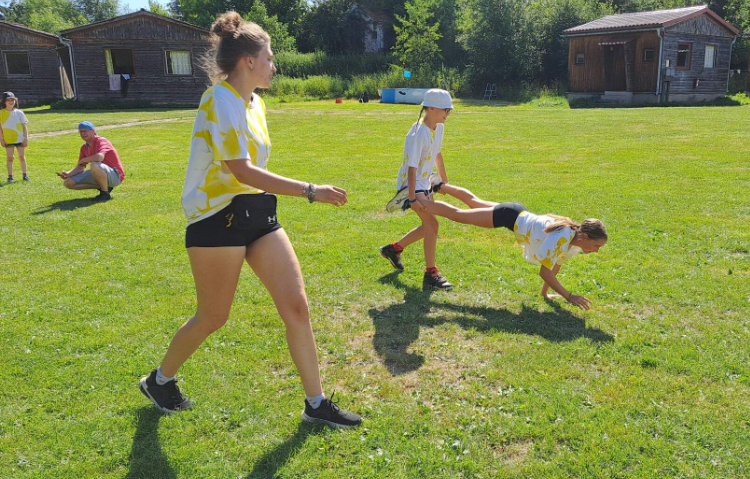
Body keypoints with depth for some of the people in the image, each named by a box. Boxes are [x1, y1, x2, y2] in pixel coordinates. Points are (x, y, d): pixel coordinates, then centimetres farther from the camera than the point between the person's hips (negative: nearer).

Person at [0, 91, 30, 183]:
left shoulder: (19, 113, 1)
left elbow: (25, 126, 3)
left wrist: (26, 138, -2)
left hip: (20, 139, 1)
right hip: (8, 140, -1)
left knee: (22, 157, 8)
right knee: (10, 158, 3)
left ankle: (25, 175, 15)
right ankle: (10, 177, 6)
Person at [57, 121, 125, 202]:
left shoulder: (101, 141, -16)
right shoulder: (84, 147, 9)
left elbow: (99, 157, -37)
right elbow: (80, 167, 10)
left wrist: (83, 160, -19)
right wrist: (68, 174, -9)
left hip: (115, 175, -9)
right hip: (101, 174, 9)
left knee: (94, 165, -40)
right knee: (68, 182, 3)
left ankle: (105, 193, -19)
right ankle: (103, 187, 6)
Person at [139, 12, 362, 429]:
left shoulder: (254, 101, 12)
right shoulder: (220, 102, -16)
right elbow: (242, 171, -25)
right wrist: (310, 191, -27)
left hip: (258, 214, 8)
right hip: (218, 218, -8)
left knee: (296, 305, 1)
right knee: (213, 317, 6)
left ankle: (316, 403, 12)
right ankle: (160, 380, 34)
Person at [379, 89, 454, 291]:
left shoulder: (439, 128, 2)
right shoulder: (418, 134, -25)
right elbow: (412, 167, -28)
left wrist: (444, 180, 25)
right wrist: (412, 198, -31)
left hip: (424, 183, 10)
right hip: (410, 184, -10)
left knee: (429, 226, 16)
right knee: (432, 224, -18)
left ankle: (394, 248, 34)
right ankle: (431, 274, -11)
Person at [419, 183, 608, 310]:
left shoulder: (575, 240, -10)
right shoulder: (560, 239, -35)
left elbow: (557, 264, 5)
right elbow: (544, 271, -34)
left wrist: (545, 291, 6)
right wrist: (569, 296, -32)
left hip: (518, 215, 7)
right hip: (510, 215, -7)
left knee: (473, 201, 27)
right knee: (457, 214, 7)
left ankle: (441, 187, 48)